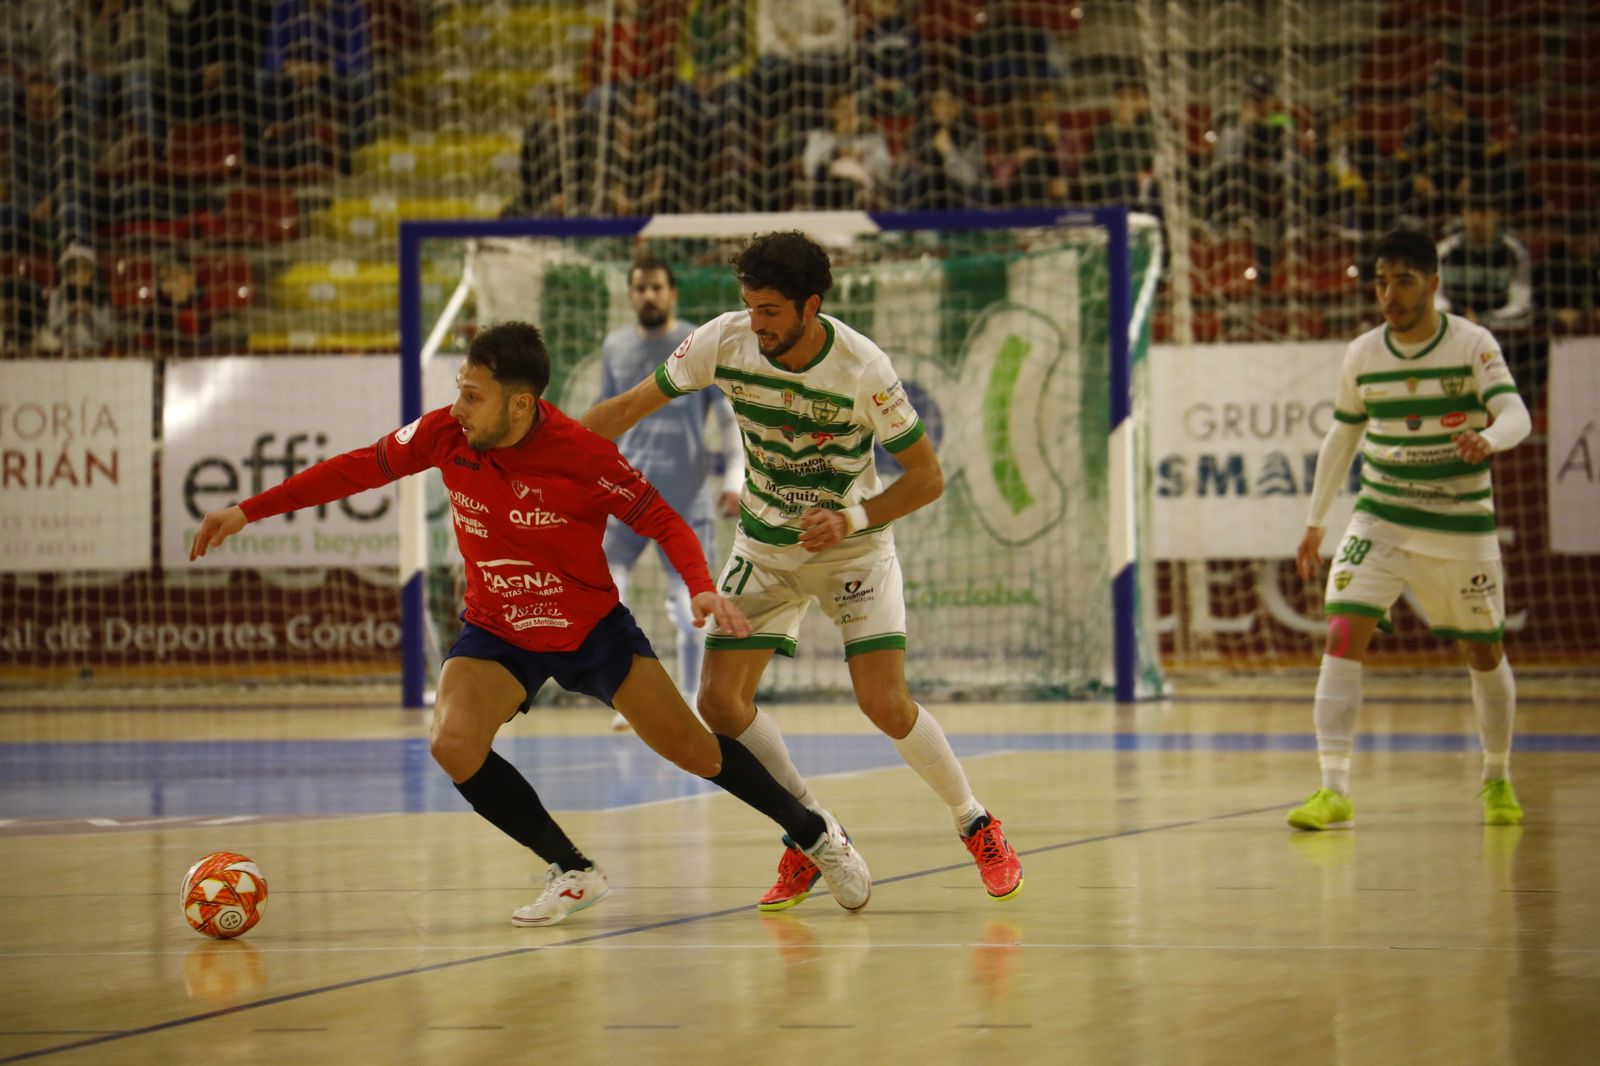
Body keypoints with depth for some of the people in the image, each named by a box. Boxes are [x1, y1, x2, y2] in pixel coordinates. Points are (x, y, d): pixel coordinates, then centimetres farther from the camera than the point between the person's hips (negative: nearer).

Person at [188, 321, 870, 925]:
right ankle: (573, 874, -5)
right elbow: (359, 469, -2)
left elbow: (661, 520, -13)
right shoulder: (446, 435, -15)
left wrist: (702, 588, -31)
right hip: (497, 635, 3)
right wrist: (248, 511, -2)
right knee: (453, 742, -23)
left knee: (692, 748, -1)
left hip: (593, 628, -3)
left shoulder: (583, 456, -24)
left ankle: (816, 835, 26)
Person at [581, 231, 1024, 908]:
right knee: (721, 701, -8)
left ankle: (977, 827, 9)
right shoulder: (724, 342, -16)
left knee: (885, 704, -16)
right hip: (764, 545, 4)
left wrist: (852, 519, -29)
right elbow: (633, 406, -5)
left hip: (852, 544, -4)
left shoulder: (862, 369, -24)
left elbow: (927, 477, -16)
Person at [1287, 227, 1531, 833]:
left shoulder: (1472, 345, -9)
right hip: (1380, 520, 1)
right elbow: (1343, 436, 12)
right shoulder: (1362, 355, 0)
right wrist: (1315, 522, 13)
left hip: (1462, 526, -1)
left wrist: (1487, 439, -43)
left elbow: (1516, 415, -20)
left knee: (1484, 654, 10)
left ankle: (1497, 779, 34)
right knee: (1342, 636, -17)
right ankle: (1334, 793, -20)